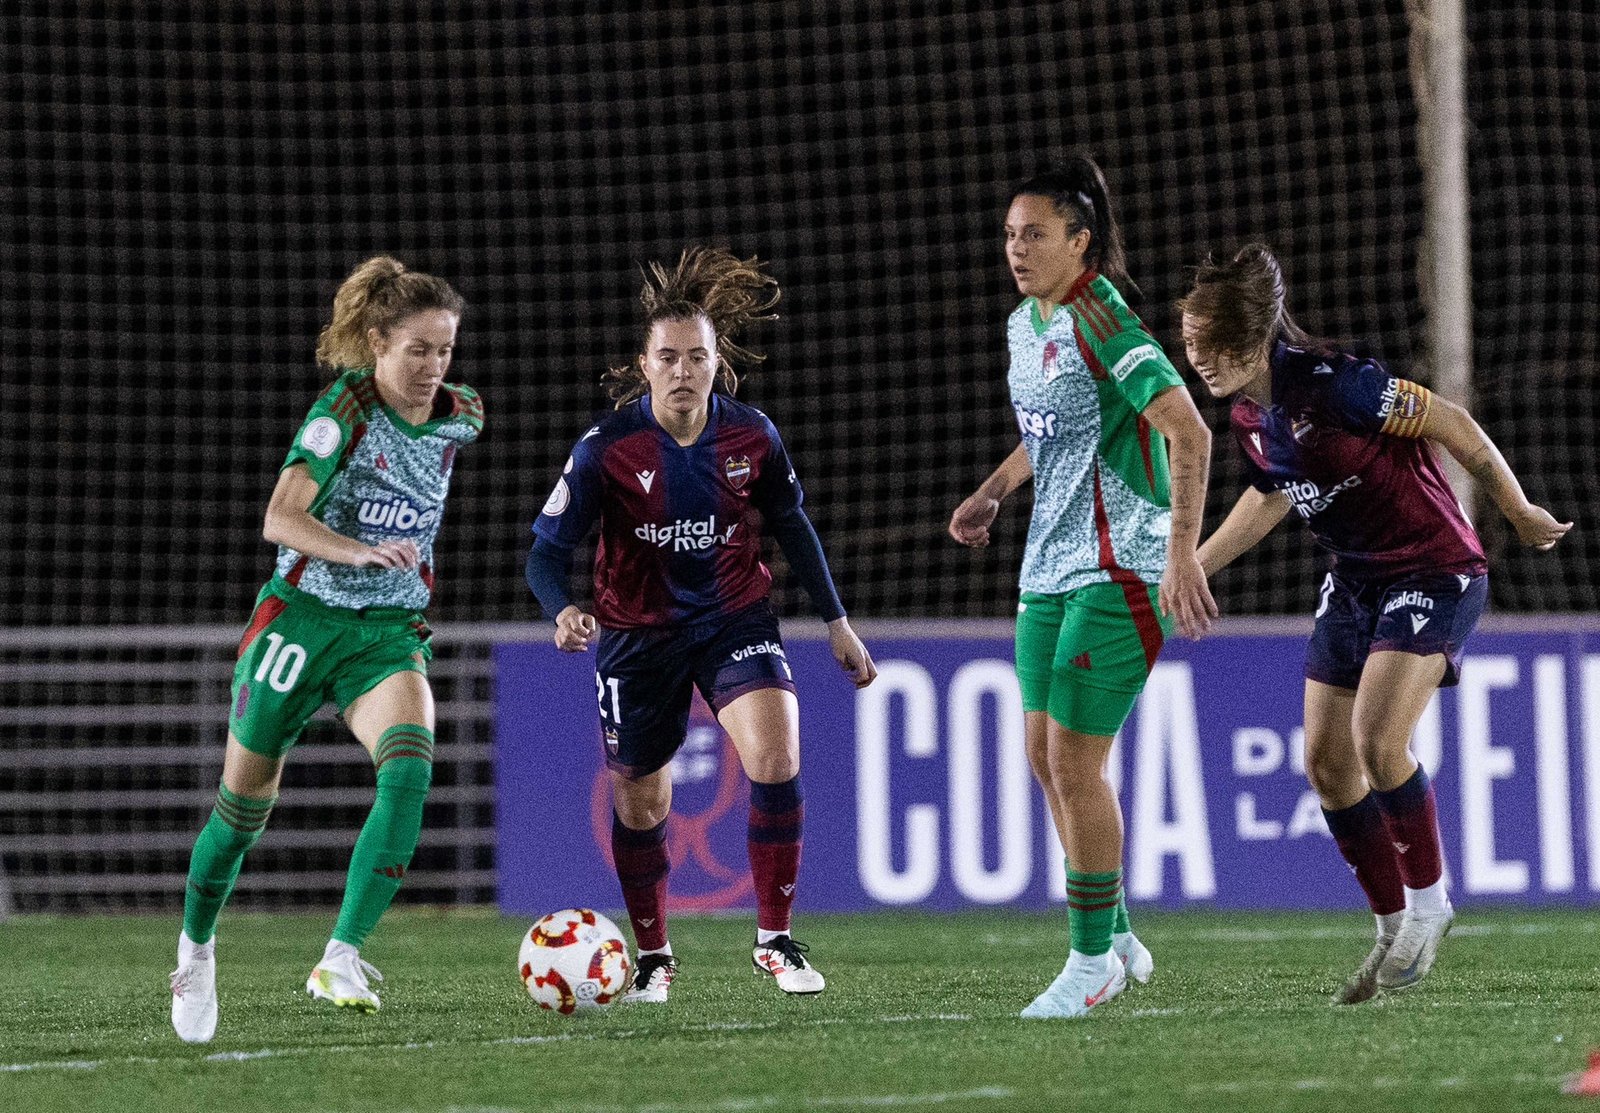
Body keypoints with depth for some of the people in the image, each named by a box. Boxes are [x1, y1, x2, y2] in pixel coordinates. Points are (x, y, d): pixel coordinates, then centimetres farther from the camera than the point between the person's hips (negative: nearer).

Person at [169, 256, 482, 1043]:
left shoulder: (459, 418, 1)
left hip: (389, 633, 3)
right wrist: (362, 551, -40)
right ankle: (195, 947, 34)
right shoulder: (344, 409, -15)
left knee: (410, 768, -26)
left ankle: (341, 959, -28)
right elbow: (279, 518, -26)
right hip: (303, 618, -3)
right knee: (246, 801, 7)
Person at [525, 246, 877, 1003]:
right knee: (640, 805, 9)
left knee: (776, 757, -22)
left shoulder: (751, 437, -10)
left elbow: (791, 525, 7)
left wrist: (836, 622, 11)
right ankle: (652, 959, 33)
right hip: (638, 637, -1)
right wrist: (563, 612, -38)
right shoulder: (608, 448, -19)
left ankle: (776, 941, -9)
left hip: (734, 620, 1)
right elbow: (549, 549, -17)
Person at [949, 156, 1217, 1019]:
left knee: (1074, 763, -8)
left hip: (1117, 571, -9)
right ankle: (1117, 939, 24)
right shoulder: (1025, 324, 10)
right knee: (1046, 757, 12)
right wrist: (993, 491, 17)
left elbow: (1188, 433, -25)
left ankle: (1093, 961, 4)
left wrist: (1183, 556, -30)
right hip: (1049, 568, 9)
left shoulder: (1101, 324, -18)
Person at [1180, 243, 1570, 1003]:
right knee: (1326, 761, 3)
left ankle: (1428, 903, -1)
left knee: (1376, 741, -22)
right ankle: (1396, 928, 17)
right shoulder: (1249, 418, -2)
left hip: (1434, 572, -8)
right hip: (1356, 583, 8)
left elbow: (1453, 426, -17)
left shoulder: (1335, 387, -26)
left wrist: (1519, 515, -7)